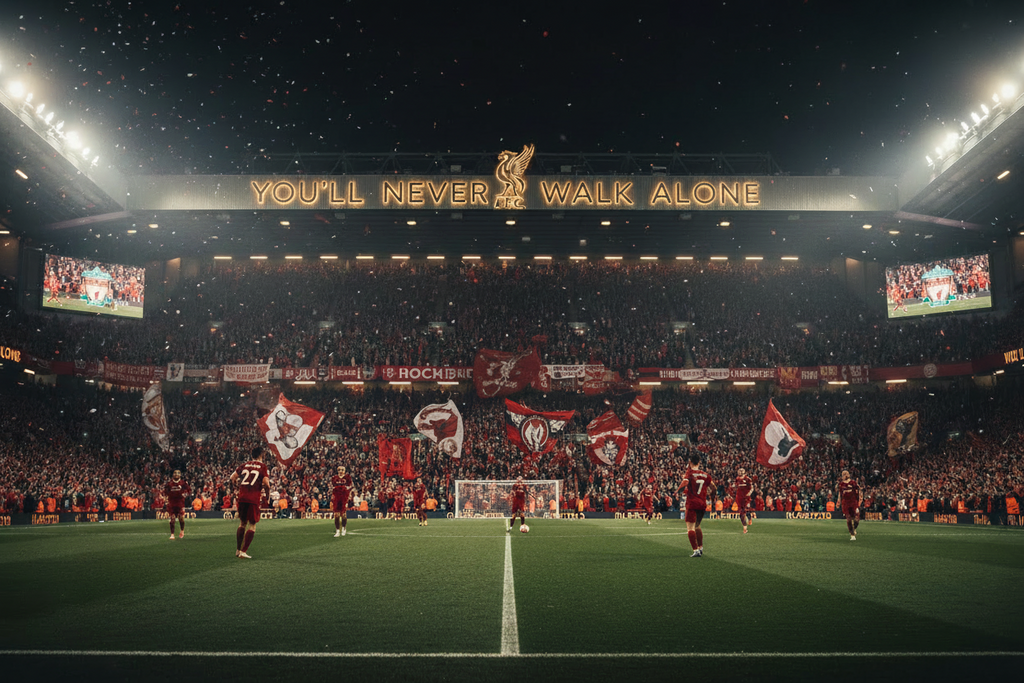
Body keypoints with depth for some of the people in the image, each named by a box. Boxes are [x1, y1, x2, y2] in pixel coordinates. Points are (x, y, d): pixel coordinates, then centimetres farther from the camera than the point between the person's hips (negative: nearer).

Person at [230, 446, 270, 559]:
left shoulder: (245, 464, 13)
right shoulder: (263, 466, 0)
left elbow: (233, 477, 13)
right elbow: (266, 483, -10)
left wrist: (237, 486, 29)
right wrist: (267, 495, 5)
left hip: (242, 497, 5)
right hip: (254, 498, -5)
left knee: (242, 523, 19)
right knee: (252, 525, 4)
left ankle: (238, 550, 25)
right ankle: (243, 551, -3)